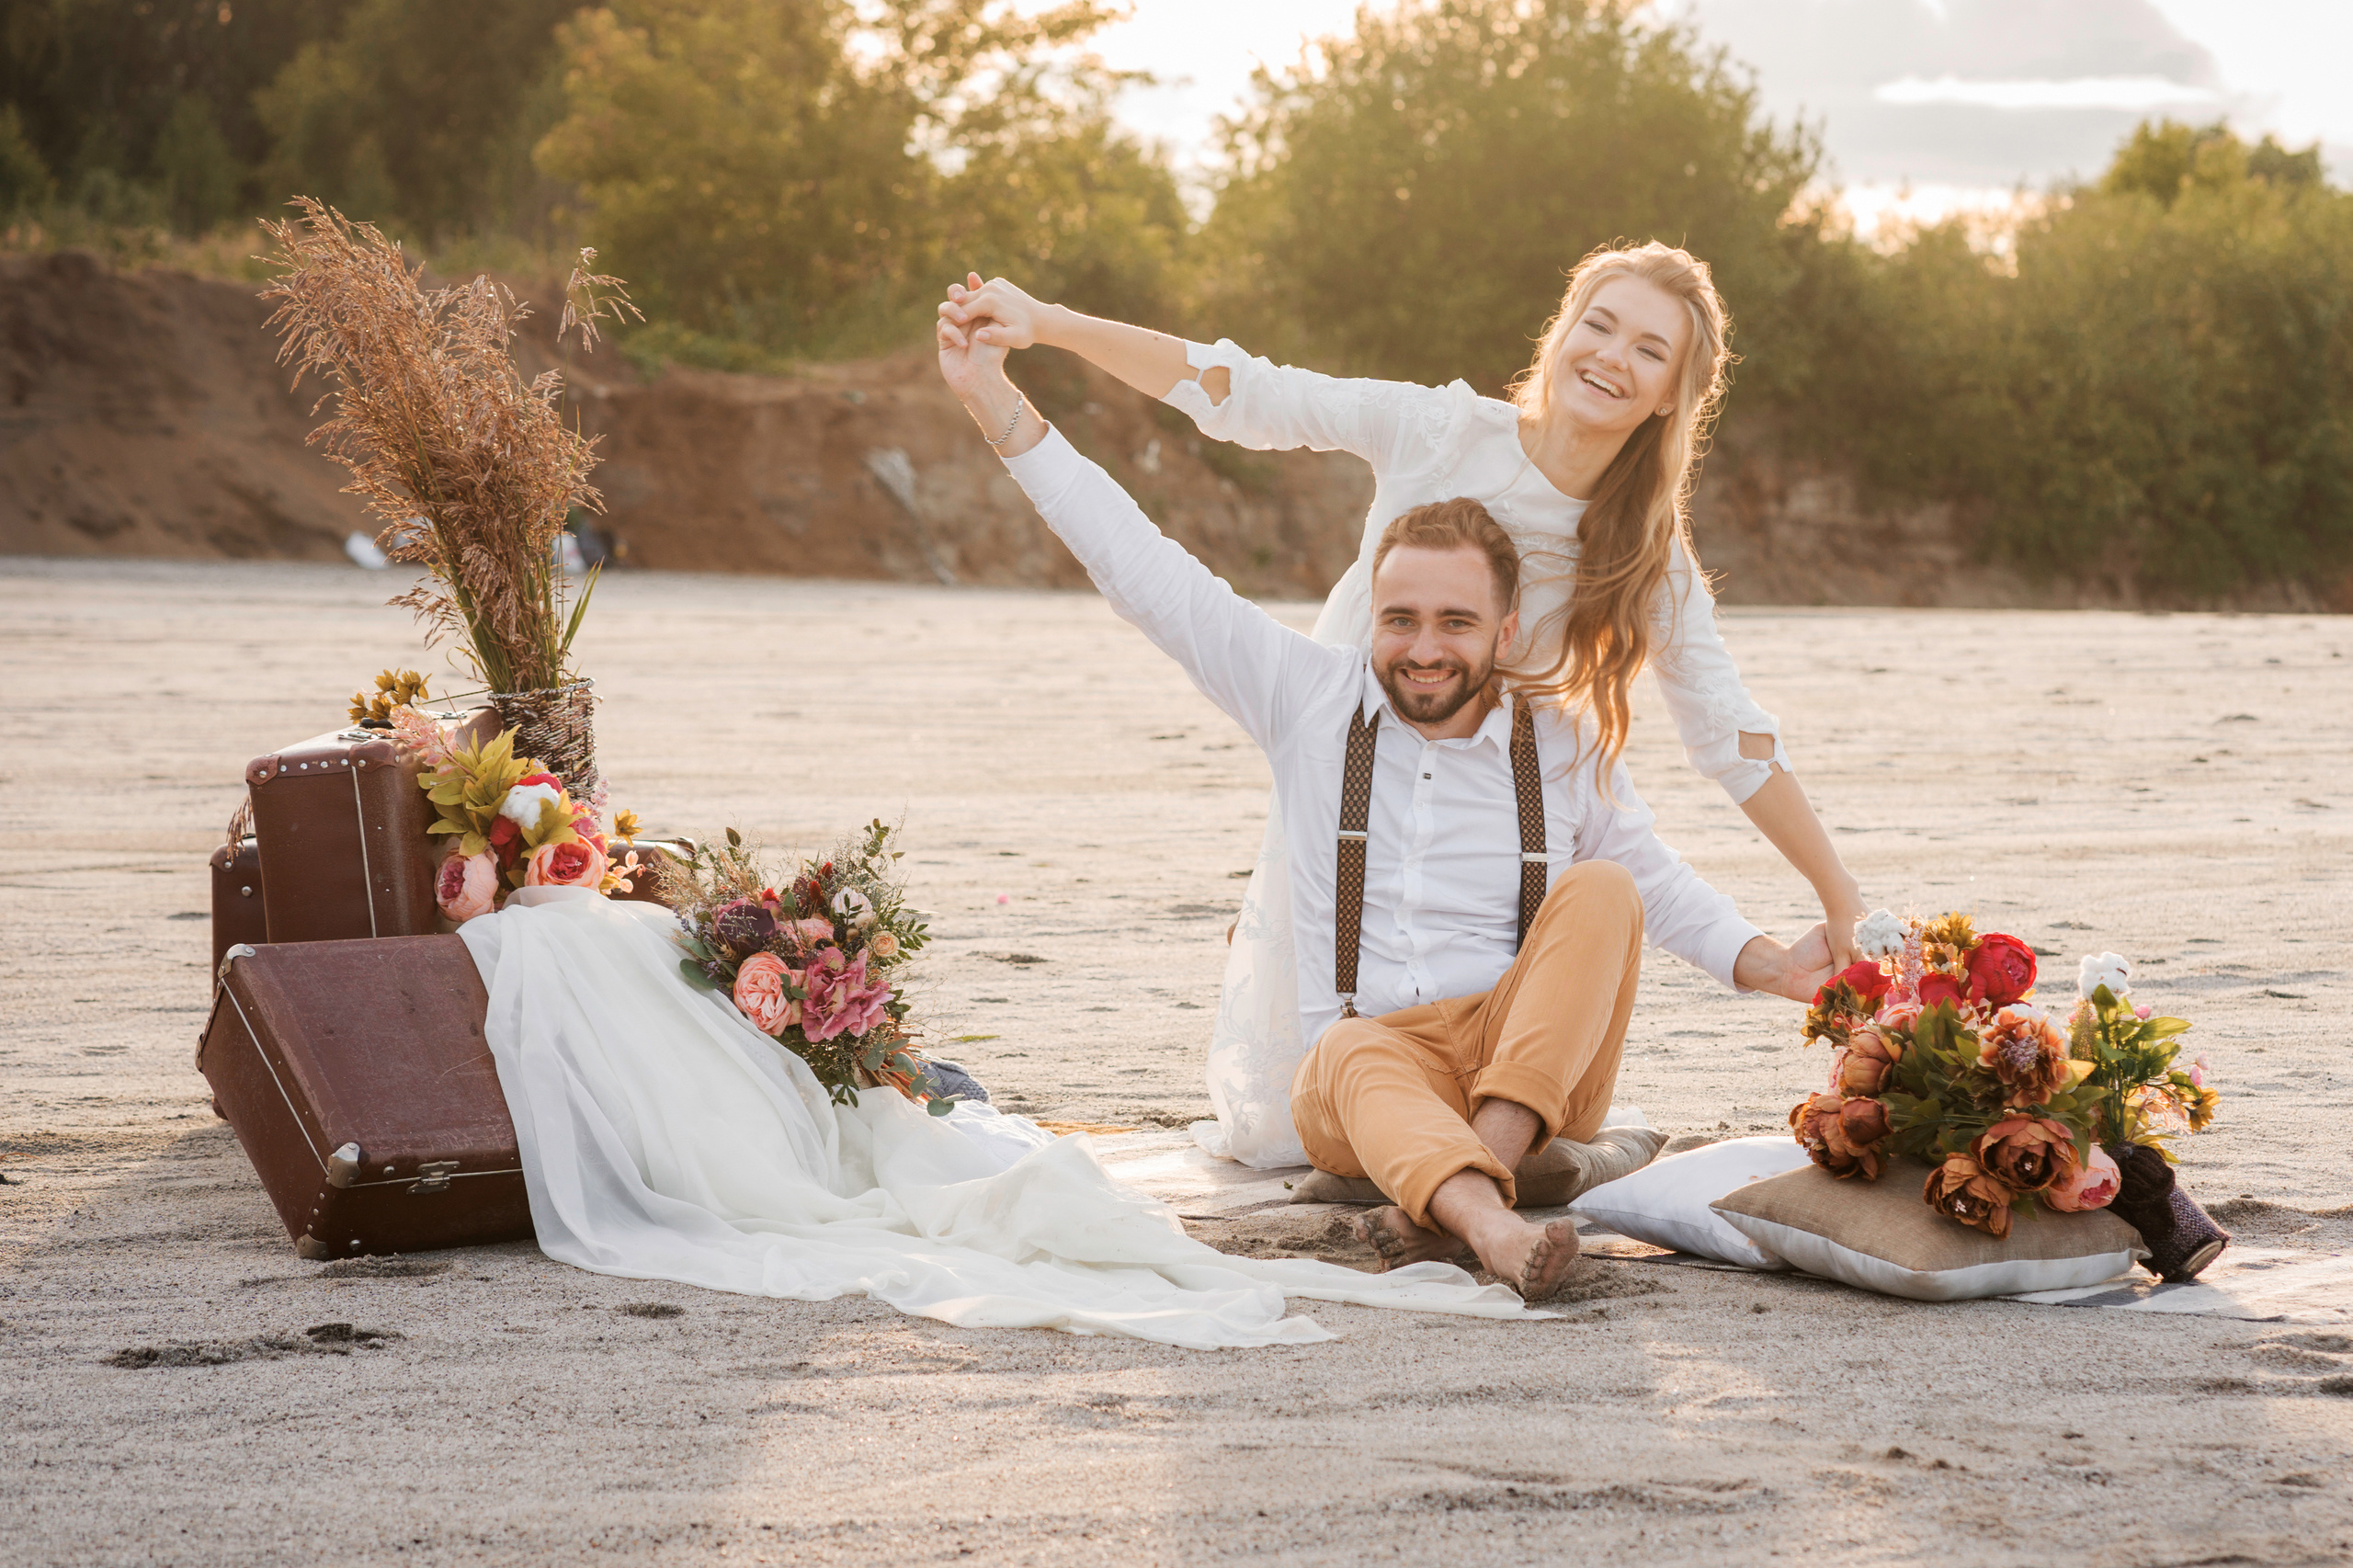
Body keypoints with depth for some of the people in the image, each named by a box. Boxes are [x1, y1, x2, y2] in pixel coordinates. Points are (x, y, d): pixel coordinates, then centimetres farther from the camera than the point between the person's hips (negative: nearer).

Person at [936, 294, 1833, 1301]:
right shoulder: (1312, 698, 8)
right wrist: (996, 405, 7)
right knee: (1352, 1057, -36)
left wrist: (1774, 966, 4)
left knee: (1600, 893, -25)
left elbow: (1656, 883, 22)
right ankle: (1491, 1227, -67)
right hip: (1361, 1061, -1)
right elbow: (1141, 569, 9)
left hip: (1531, 1068, 1)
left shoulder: (1562, 746, 10)